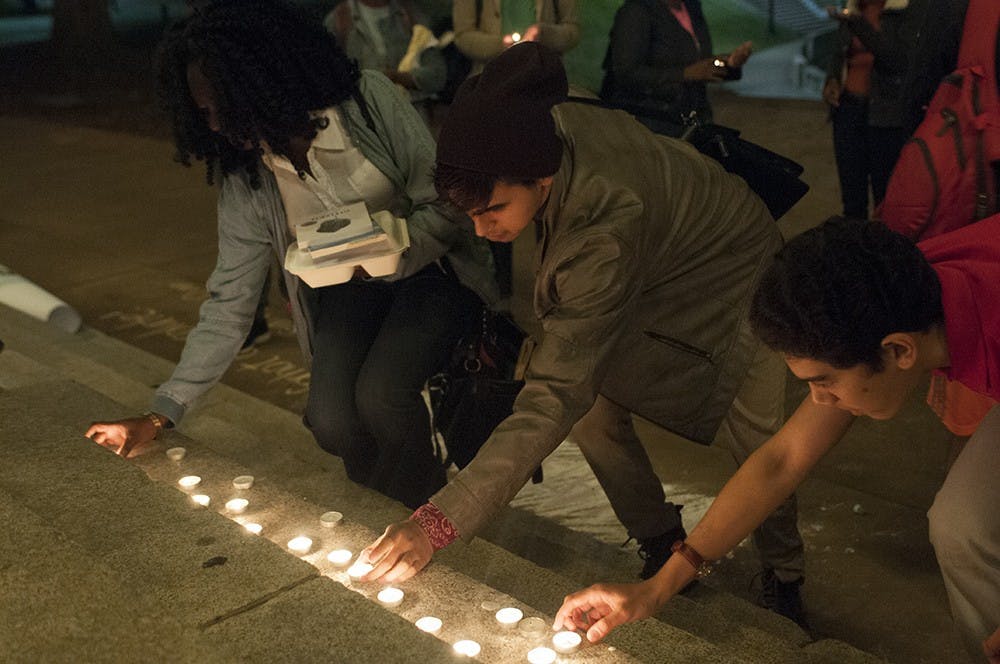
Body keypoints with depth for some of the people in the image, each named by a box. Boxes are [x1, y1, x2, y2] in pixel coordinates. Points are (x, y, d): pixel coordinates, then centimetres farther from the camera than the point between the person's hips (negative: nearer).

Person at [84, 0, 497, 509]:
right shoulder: (243, 177, -8)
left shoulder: (369, 101, -19)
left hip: (431, 270, -3)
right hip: (347, 292, 3)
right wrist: (161, 414, -8)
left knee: (380, 396, -26)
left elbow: (447, 205, -14)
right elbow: (229, 302, -5)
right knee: (332, 420, -18)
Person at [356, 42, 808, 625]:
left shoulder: (607, 233, -46)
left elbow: (555, 397, -47)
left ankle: (783, 582, 18)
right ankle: (662, 546, 12)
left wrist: (438, 523, -48)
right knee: (593, 406, -11)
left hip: (735, 277, -6)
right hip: (657, 274, 7)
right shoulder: (549, 127, -25)